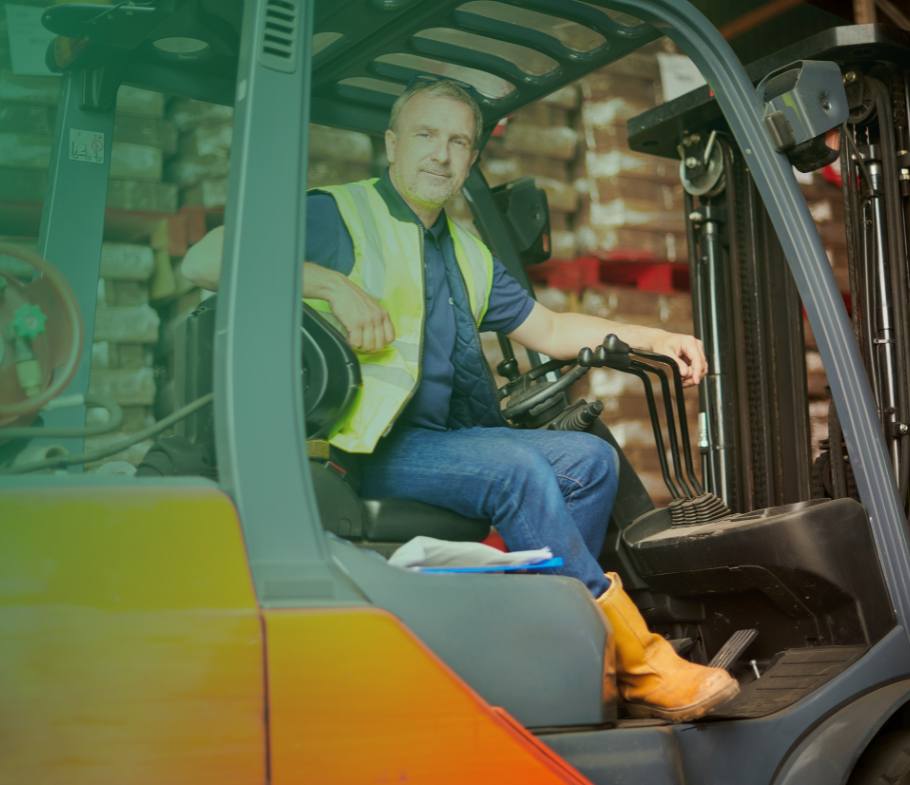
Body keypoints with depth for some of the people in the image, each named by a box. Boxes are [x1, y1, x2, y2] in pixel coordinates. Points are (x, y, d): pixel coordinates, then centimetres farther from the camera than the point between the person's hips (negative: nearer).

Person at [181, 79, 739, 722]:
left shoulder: (467, 253, 22)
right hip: (363, 446, -8)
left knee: (589, 458, -5)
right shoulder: (339, 216, -2)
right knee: (515, 469, -27)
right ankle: (638, 664, -20)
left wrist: (655, 339, 15)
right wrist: (331, 283, -25)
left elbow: (547, 329, 26)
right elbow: (203, 260, -15)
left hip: (444, 437, 8)